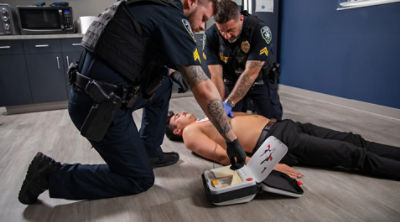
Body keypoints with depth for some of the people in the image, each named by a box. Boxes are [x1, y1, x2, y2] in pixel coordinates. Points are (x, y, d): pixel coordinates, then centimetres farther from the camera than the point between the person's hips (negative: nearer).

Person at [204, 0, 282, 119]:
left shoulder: (259, 30, -29)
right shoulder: (211, 36, -22)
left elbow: (250, 73, -33)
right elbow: (216, 76, -23)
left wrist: (228, 103, -37)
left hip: (261, 81, -1)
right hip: (231, 82, 2)